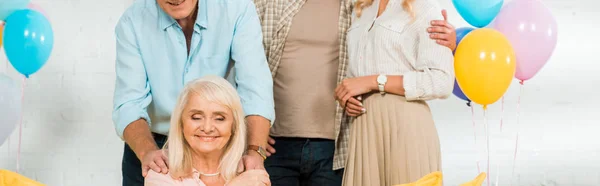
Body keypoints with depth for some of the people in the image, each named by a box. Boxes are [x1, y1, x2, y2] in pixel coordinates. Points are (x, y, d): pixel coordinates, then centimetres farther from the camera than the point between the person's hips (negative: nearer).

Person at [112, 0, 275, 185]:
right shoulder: (132, 22, -14)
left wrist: (255, 151, -37)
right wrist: (147, 152, -37)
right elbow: (130, 103, -19)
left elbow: (255, 86, -23)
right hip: (153, 145, 0)